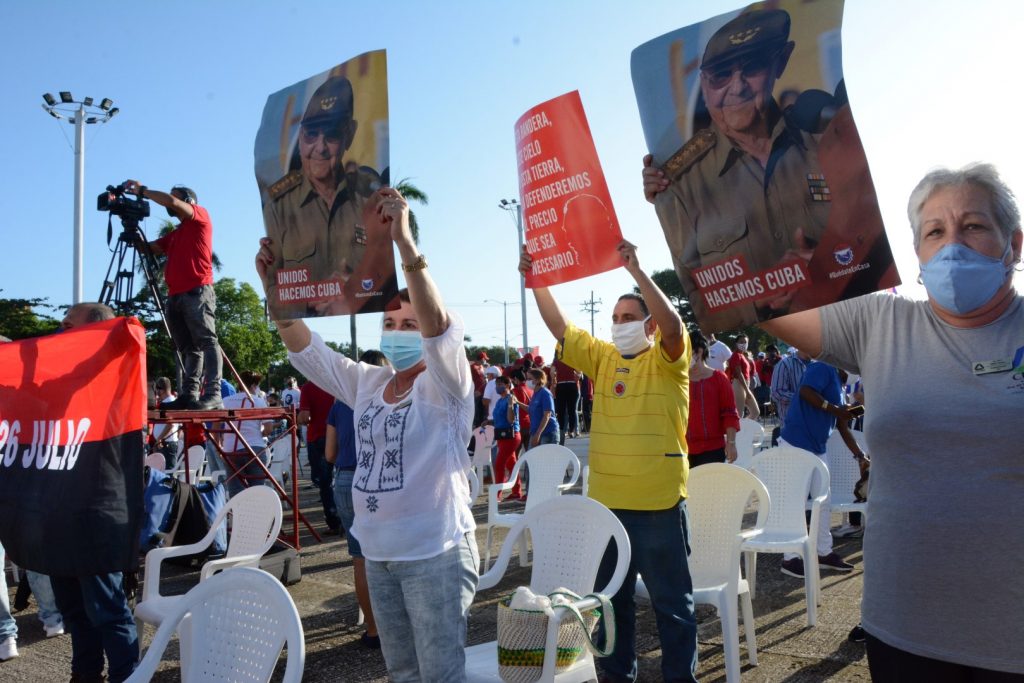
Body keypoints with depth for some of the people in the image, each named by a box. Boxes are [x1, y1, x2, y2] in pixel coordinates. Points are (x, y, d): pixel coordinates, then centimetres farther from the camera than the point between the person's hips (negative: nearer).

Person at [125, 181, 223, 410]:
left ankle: (212, 394, -24)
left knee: (206, 341, -15)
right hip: (175, 296, 8)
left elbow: (172, 201, -6)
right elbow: (149, 248, 25)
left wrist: (142, 190, 5)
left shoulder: (200, 216, 9)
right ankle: (189, 394, -1)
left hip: (197, 292, -8)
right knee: (188, 348, 2)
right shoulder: (175, 234, 30)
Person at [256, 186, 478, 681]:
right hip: (378, 552, 7)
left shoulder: (445, 386, -11)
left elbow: (440, 326, -30)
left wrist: (403, 240, -39)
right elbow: (307, 351, 7)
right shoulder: (368, 384, 9)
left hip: (435, 552, -6)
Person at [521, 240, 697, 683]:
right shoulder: (601, 358, 8)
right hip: (606, 502, 6)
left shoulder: (666, 361, -5)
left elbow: (672, 324, -25)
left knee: (671, 602, 8)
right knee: (610, 598, 18)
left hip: (658, 503, -5)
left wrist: (635, 269, -29)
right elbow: (559, 326, 3)